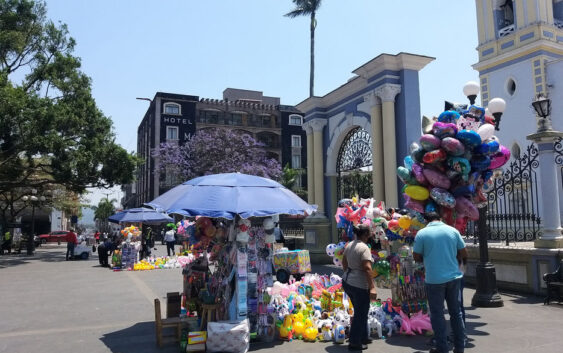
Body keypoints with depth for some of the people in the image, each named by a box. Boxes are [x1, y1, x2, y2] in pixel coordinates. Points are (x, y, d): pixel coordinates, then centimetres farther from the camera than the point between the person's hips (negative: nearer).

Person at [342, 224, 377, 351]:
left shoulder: (349, 245, 6)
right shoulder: (364, 248, -19)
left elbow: (344, 262, 17)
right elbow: (367, 269, -25)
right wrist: (372, 288, -25)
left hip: (347, 282, 9)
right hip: (359, 286, -9)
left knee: (360, 311, 23)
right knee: (360, 314, 6)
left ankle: (363, 337, 35)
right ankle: (354, 343, 15)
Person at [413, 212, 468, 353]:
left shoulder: (422, 233, -6)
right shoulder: (452, 230, 2)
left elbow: (416, 257, 0)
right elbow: (464, 254, 7)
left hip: (434, 279, -3)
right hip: (454, 277, 3)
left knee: (437, 314, 8)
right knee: (456, 311, 16)